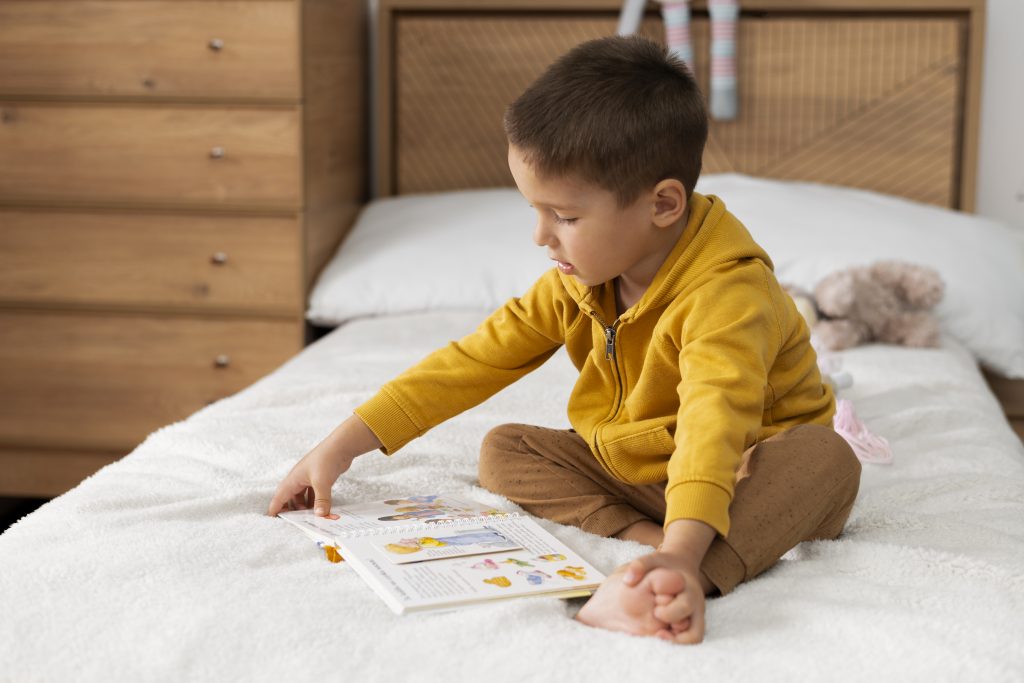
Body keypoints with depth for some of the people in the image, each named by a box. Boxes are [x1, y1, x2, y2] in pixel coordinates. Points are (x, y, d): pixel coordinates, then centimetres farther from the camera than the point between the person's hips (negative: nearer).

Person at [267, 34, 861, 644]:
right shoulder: (578, 280, -6)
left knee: (826, 459, -36)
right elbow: (475, 360, -2)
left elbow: (714, 423, -46)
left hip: (742, 472, -6)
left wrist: (681, 555, -62)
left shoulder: (727, 291, -30)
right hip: (626, 464, 7)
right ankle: (637, 530, -27)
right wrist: (344, 445, -6)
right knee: (504, 451, -5)